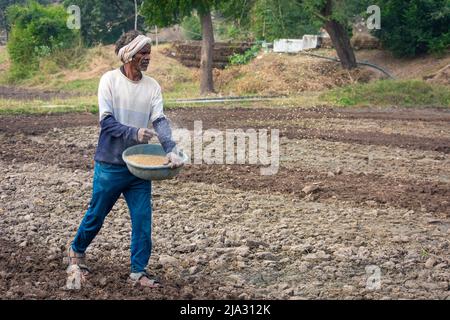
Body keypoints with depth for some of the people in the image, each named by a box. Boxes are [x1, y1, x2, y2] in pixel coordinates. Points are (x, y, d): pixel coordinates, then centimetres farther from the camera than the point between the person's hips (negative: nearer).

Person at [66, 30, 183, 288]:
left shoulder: (152, 86, 1)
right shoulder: (110, 80, -9)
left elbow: (160, 121, -9)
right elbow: (107, 121, -15)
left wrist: (171, 150, -26)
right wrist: (134, 133, -31)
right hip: (110, 164, -3)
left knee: (143, 218, 1)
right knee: (97, 214, 11)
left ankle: (139, 270, 13)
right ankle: (77, 251, 37)